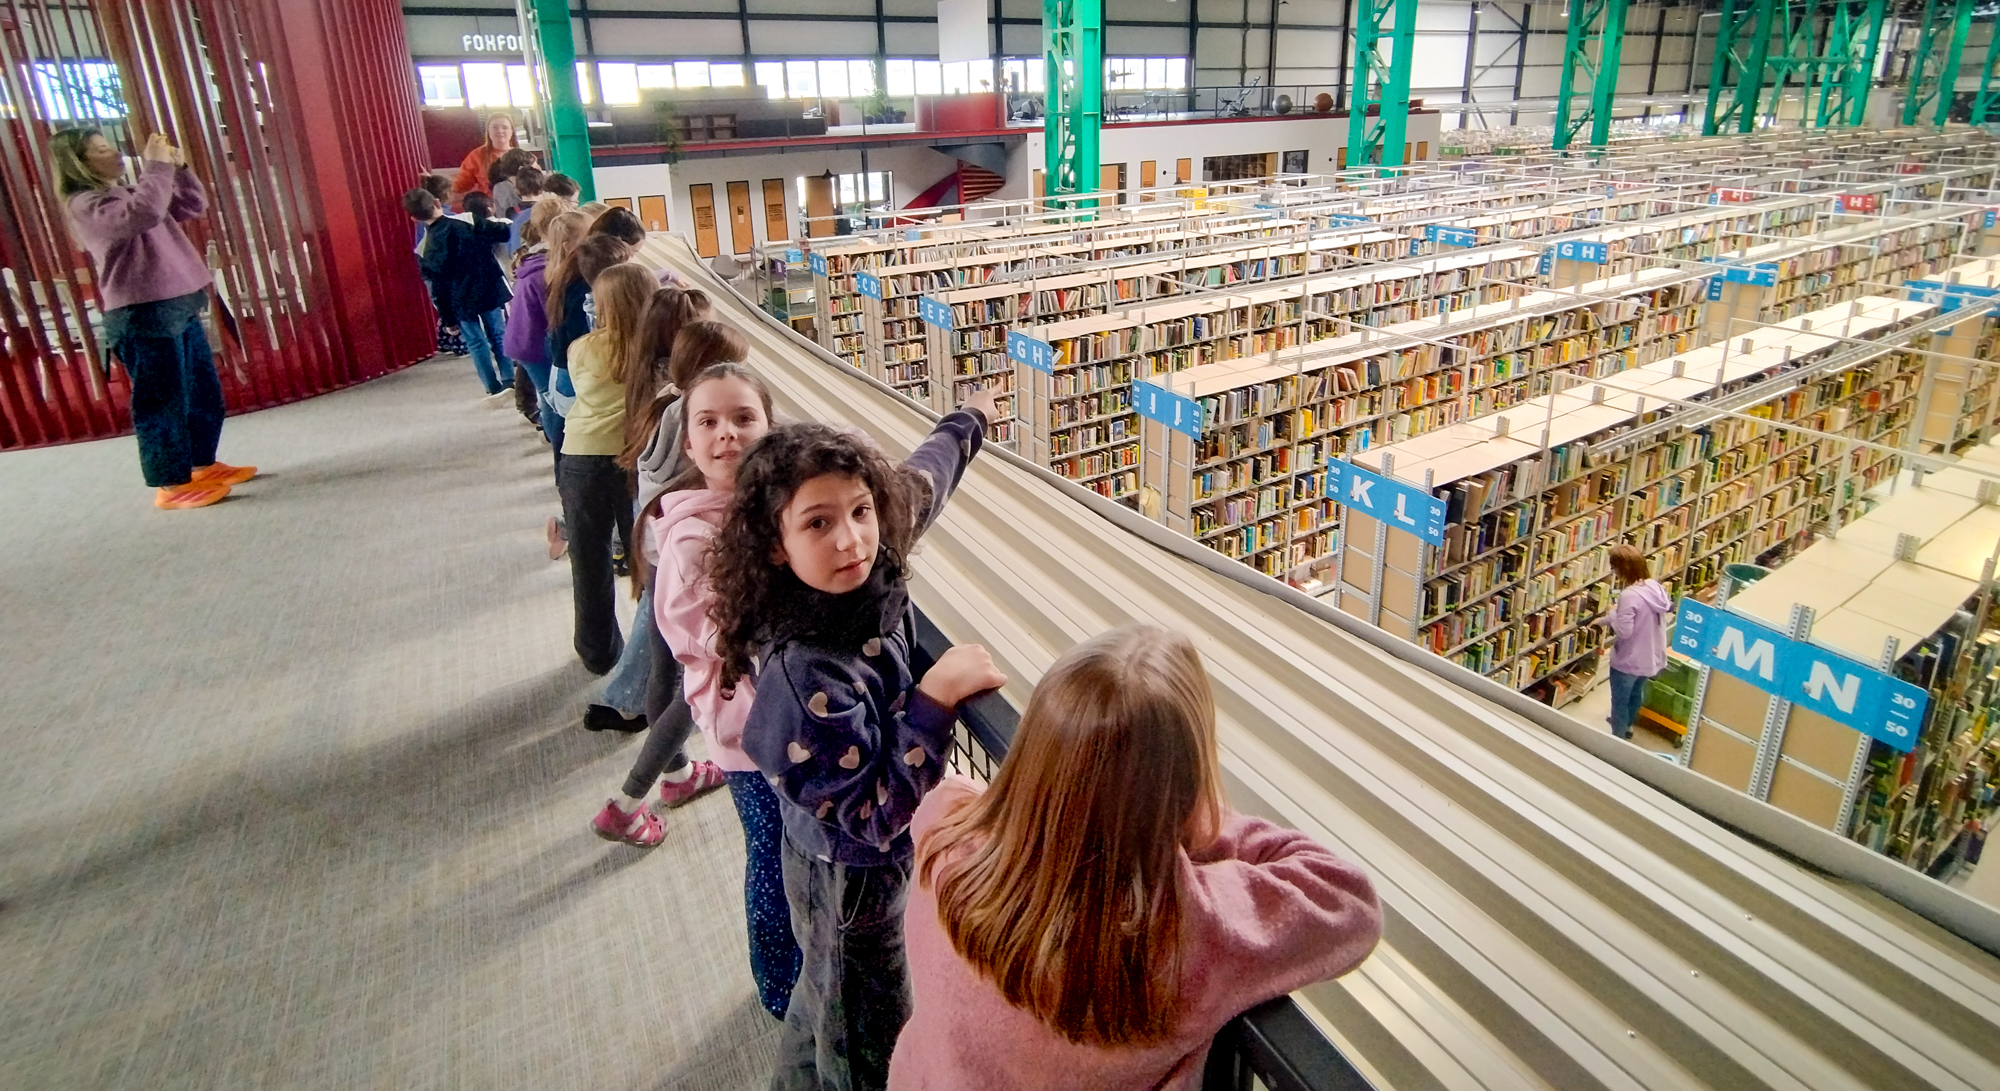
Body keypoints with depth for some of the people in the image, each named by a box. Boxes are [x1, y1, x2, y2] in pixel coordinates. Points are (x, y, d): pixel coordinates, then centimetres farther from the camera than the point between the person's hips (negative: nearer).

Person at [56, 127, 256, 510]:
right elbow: (143, 215, -28)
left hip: (179, 308, 9)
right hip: (143, 316, -9)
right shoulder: (85, 205, -9)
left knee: (205, 391, 16)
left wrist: (179, 169, 6)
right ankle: (172, 485, 0)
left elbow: (193, 206, 21)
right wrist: (157, 167, -19)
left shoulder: (128, 193, 19)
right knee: (163, 401, -6)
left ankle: (203, 464, 28)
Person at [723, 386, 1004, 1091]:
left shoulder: (870, 570, -18)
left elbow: (919, 480, 3)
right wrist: (938, 696, -35)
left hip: (875, 853, 7)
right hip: (851, 878, -7)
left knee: (825, 992, 34)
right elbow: (873, 815, -32)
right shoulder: (802, 674, -39)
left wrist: (970, 420, 20)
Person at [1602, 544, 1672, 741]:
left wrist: (1612, 614, -9)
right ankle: (1627, 725, 51)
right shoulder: (1656, 587, -4)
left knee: (1620, 701, 12)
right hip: (1649, 656, 8)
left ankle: (1618, 738, 26)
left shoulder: (1629, 595, -30)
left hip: (1628, 660, -8)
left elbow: (1623, 631, -29)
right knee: (1636, 694, 30)